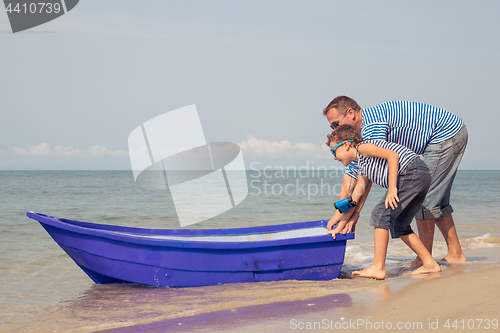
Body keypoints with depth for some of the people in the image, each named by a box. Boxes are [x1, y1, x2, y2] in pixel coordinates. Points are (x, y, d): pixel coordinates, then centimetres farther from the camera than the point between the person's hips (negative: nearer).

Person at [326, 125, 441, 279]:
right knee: (398, 225, 15)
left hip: (411, 171, -10)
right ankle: (429, 264, 17)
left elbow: (392, 155, -14)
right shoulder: (362, 169, 27)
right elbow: (353, 200, 31)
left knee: (381, 213, -11)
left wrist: (392, 188, -20)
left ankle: (378, 268, -14)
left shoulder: (362, 147, 0)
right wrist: (339, 228, 32)